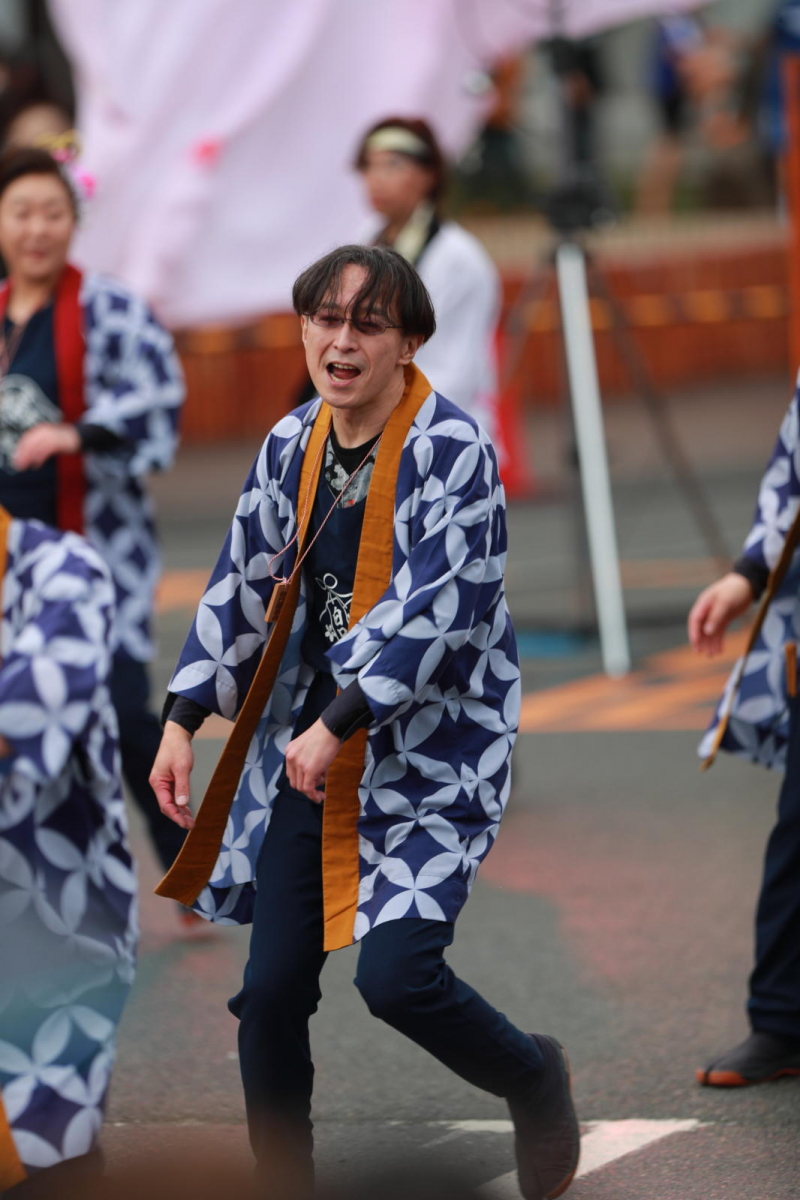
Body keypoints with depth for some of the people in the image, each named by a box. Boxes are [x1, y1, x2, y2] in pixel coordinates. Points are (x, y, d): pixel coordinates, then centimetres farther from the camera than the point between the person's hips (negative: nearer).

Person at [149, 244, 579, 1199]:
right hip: (306, 750, 6)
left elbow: (437, 611, -20)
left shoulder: (451, 451, -14)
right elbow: (242, 588, 14)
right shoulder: (290, 447, 5)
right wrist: (182, 721, 9)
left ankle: (533, 1078, 15)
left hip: (429, 754, -6)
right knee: (271, 987, 1)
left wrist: (338, 725, -21)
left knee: (394, 975, -15)